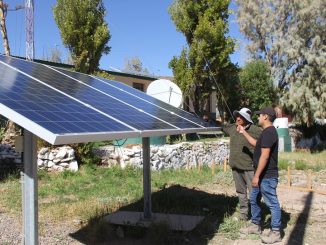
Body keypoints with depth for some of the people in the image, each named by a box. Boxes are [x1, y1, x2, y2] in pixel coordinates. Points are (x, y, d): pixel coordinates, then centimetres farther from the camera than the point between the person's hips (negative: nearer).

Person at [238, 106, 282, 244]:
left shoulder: (268, 132, -21)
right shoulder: (267, 132, 13)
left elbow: (265, 156, -25)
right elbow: (256, 144, 29)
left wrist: (256, 175, -23)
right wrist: (244, 133, 27)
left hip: (267, 176, -11)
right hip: (263, 175, 11)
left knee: (272, 203, -1)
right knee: (254, 200, 19)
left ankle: (276, 233, 8)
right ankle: (255, 225, 32)